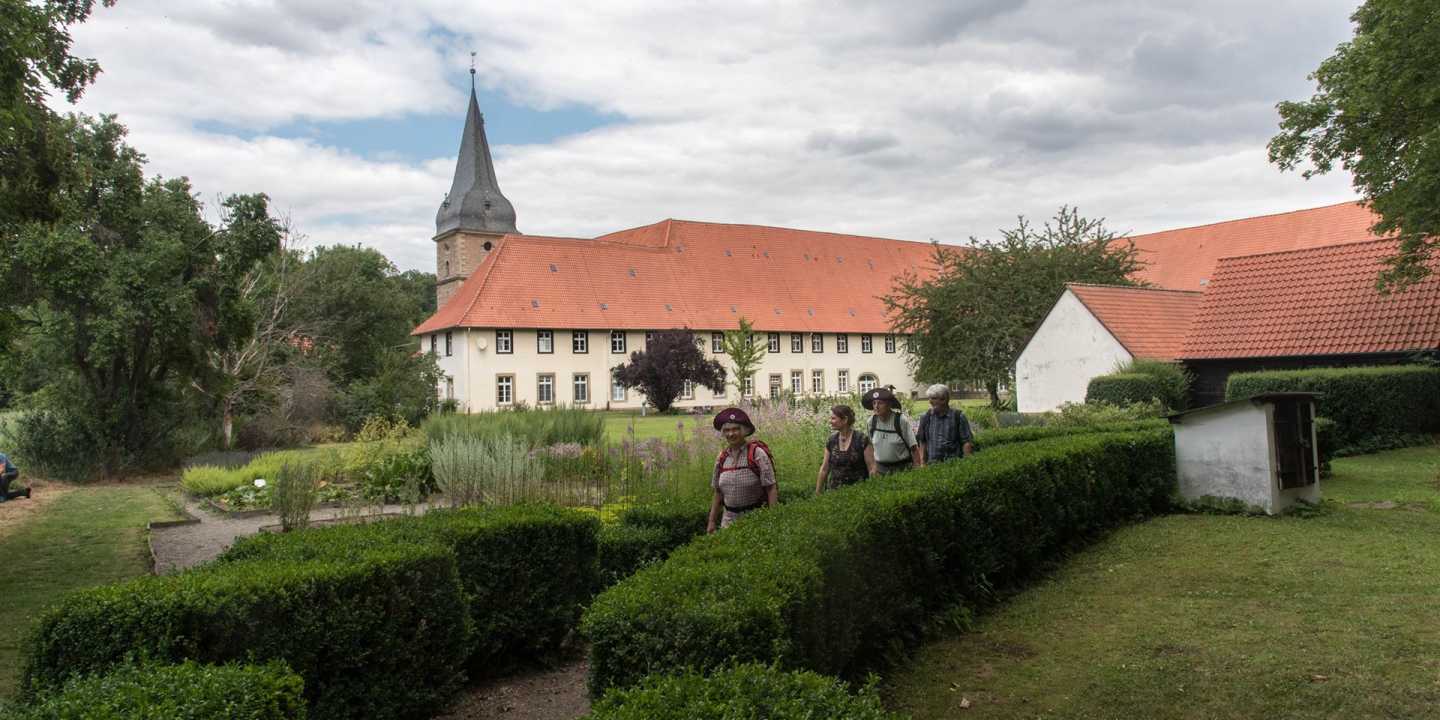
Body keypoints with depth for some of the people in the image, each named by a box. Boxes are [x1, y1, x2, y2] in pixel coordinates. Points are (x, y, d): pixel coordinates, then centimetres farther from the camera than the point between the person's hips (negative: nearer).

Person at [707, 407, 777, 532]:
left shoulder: (757, 454, -10)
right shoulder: (721, 458, 5)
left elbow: (771, 489, -11)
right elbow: (718, 492, 13)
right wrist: (712, 521, 11)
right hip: (729, 518, 4)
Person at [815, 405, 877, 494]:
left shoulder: (862, 440, -9)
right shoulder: (831, 441, 4)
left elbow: (872, 469, -9)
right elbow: (824, 468, 10)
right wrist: (817, 492, 10)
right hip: (834, 491, 4)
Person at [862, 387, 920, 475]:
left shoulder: (901, 421, -12)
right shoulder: (872, 421, 0)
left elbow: (914, 448, -9)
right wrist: (875, 466, 12)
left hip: (902, 468, -3)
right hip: (881, 469, 3)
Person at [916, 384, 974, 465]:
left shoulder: (958, 416, 0)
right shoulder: (926, 417, 9)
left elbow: (967, 442, -1)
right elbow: (922, 442, 14)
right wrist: (922, 462, 8)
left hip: (953, 463, -2)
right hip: (932, 464, 2)